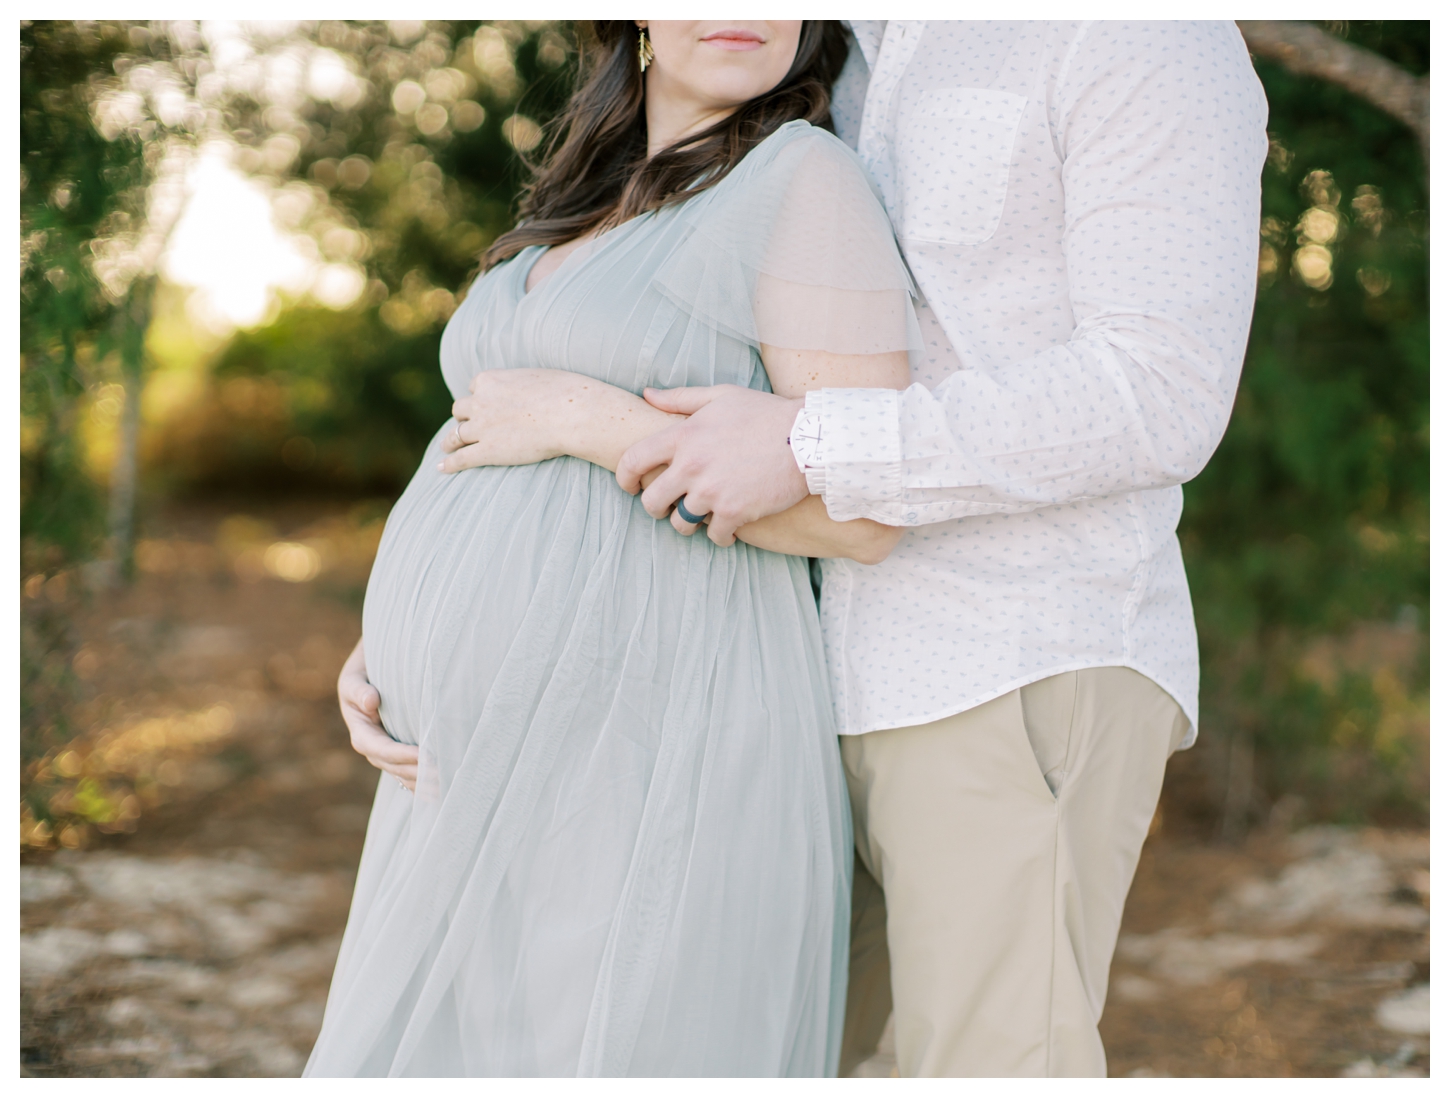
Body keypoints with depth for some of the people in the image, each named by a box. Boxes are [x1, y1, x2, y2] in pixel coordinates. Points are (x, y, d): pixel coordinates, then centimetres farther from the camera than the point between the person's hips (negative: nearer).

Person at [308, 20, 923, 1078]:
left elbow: (867, 514, -16)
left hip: (644, 781, -8)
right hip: (496, 774, 9)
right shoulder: (597, 212, 16)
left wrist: (581, 417, -15)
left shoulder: (807, 180, -9)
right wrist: (386, 653, 5)